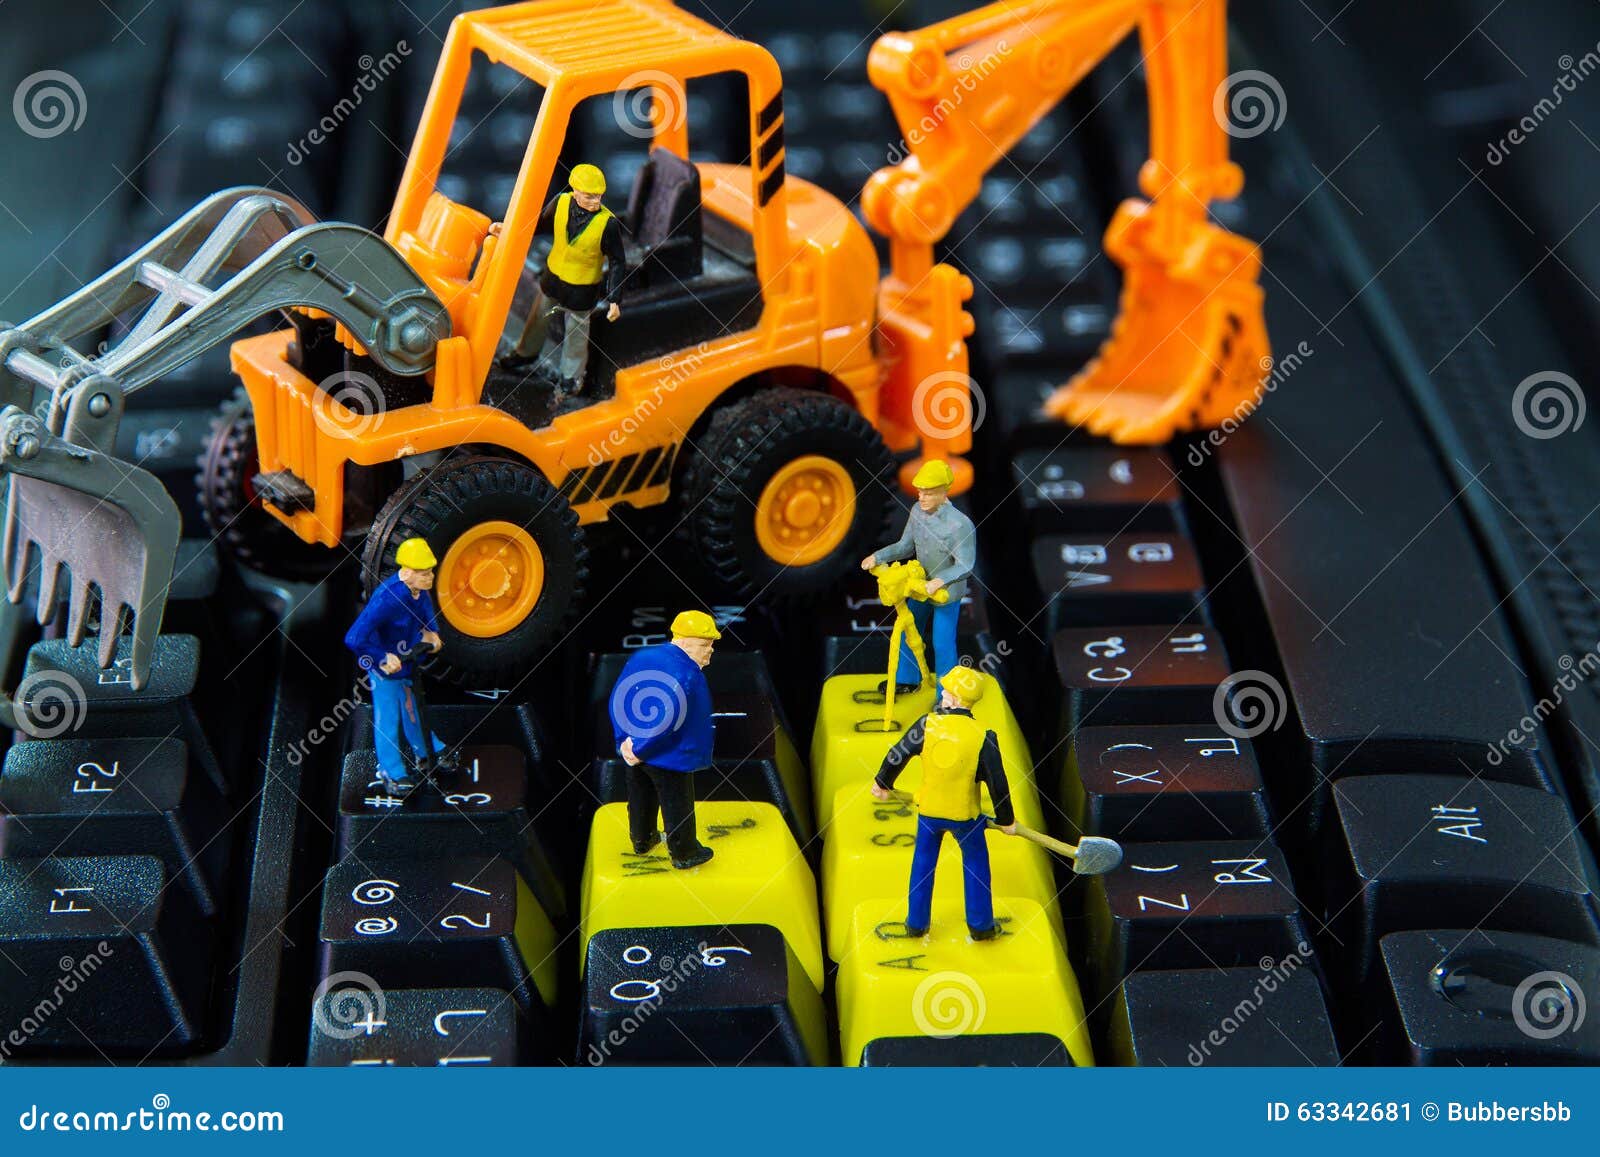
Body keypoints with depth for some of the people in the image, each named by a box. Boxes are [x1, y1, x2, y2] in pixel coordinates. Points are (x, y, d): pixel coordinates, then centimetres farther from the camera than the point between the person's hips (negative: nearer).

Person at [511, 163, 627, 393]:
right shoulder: (561, 203, -18)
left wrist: (614, 299, -23)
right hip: (553, 277, 4)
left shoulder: (608, 223, -28)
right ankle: (525, 353, 55)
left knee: (575, 332, 16)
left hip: (581, 289, -4)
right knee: (541, 319, 28)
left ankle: (571, 375, 42)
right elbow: (541, 223, 3)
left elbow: (617, 263, -19)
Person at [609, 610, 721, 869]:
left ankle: (642, 840, 46)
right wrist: (641, 750, -19)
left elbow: (617, 700, -1)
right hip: (670, 758, -7)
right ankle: (684, 854, 28)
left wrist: (625, 740, -3)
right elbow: (670, 720, -29)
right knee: (677, 806, 12)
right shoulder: (687, 674, -26)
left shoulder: (641, 658, -2)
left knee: (641, 798, 26)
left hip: (634, 749, 7)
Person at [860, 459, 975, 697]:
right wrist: (877, 557, -14)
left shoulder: (960, 525, -32)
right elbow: (906, 546, -2)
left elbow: (965, 566, -28)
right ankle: (908, 680, 44)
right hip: (921, 586, 7)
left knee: (942, 643, 4)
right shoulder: (917, 511, -13)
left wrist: (940, 580, -42)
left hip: (947, 592, -7)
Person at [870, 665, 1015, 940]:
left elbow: (897, 754, -4)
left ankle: (916, 923, 28)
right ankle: (980, 925, 25)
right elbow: (997, 783, -13)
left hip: (929, 810, 2)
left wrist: (882, 783, 15)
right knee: (976, 864, 18)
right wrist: (1006, 820, 2)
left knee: (923, 864, 19)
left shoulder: (928, 724, -15)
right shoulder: (982, 737, -19)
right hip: (964, 814, -2)